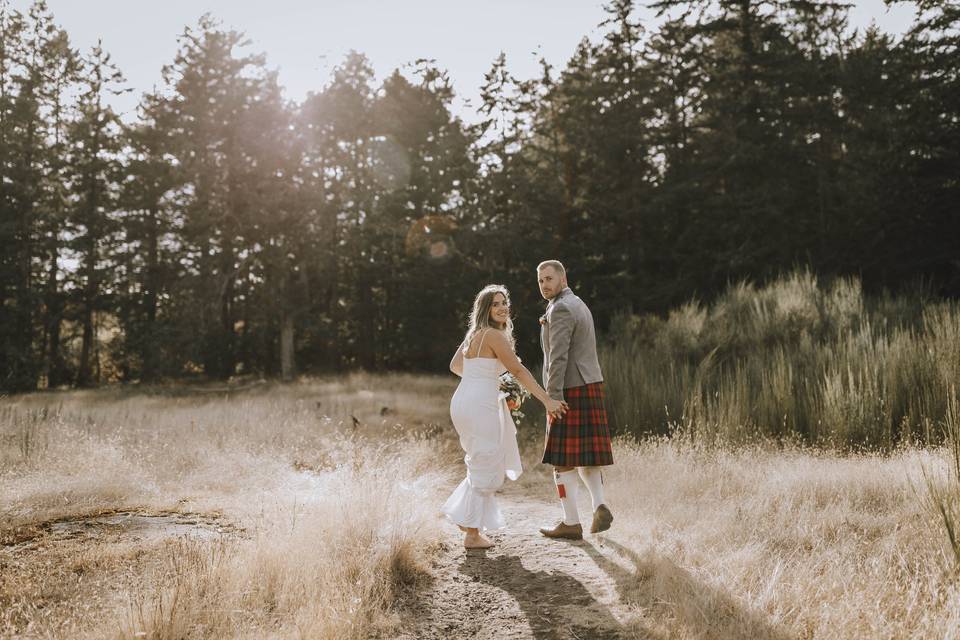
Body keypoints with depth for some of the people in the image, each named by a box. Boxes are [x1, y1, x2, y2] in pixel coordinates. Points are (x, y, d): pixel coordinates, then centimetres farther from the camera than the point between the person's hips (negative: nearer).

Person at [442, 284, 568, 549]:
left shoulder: (474, 334, 15)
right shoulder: (494, 335, -12)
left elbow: (455, 365, 26)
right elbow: (519, 371, -16)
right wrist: (547, 400, -16)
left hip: (463, 402, 9)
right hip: (479, 407, -9)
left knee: (483, 464, 23)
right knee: (486, 469, 3)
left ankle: (466, 517, 27)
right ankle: (473, 534, 11)